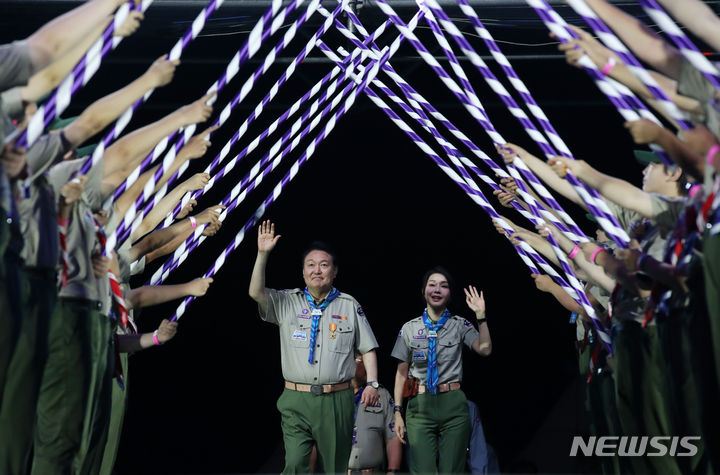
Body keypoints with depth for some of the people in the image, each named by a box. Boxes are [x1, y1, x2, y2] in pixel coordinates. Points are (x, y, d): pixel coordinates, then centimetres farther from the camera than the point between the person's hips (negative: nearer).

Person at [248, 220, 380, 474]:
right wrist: (263, 254, -16)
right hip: (296, 401, -1)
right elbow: (256, 293, -9)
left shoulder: (349, 306, 10)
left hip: (337, 401, 1)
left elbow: (367, 348, 11)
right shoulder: (286, 302, 9)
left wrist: (372, 383, -2)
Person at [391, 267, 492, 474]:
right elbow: (402, 373, 9)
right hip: (420, 406, 0)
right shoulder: (409, 329, 9)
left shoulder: (459, 325, 7)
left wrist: (481, 315, -14)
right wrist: (397, 412, 2)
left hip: (453, 405, 0)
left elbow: (485, 349, -8)